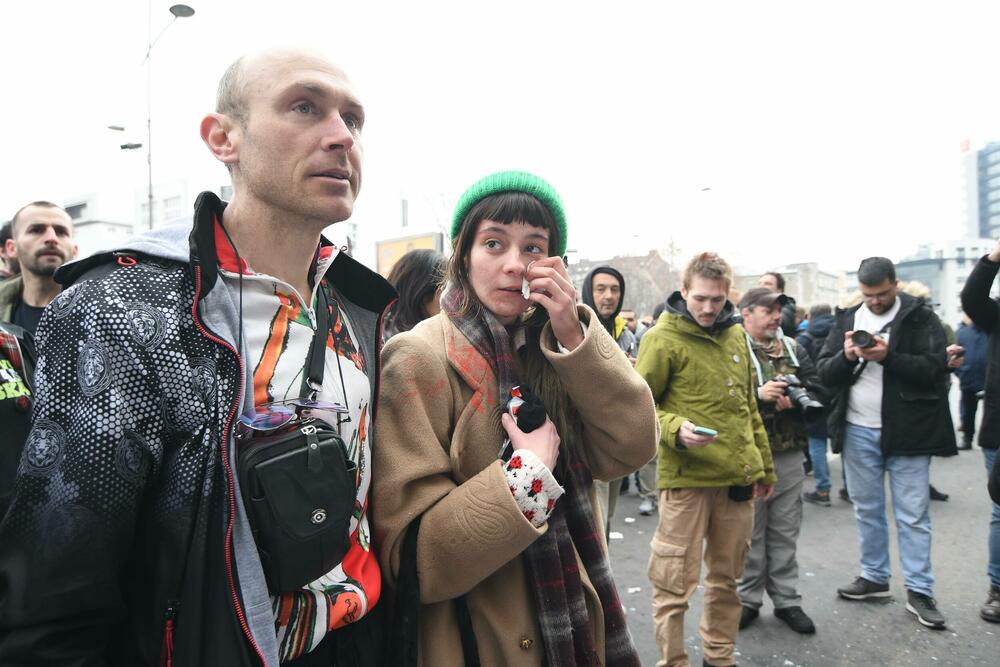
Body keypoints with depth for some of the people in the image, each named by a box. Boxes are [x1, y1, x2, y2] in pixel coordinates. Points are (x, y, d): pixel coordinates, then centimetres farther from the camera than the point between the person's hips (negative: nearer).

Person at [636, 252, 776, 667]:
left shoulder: (736, 335, 10)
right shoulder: (663, 338, -9)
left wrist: (764, 464, 20)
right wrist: (675, 430, -26)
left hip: (738, 477, 6)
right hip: (686, 478, -6)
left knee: (726, 577, 19)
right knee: (675, 583, 1)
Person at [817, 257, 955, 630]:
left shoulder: (920, 318, -3)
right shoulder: (846, 319, 7)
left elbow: (936, 368, -13)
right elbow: (824, 374, 3)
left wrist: (888, 356, -25)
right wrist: (846, 356, -17)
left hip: (906, 431, -3)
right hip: (858, 432, 4)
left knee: (913, 515, 4)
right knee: (867, 510, 14)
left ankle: (919, 591, 15)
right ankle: (874, 577, 28)